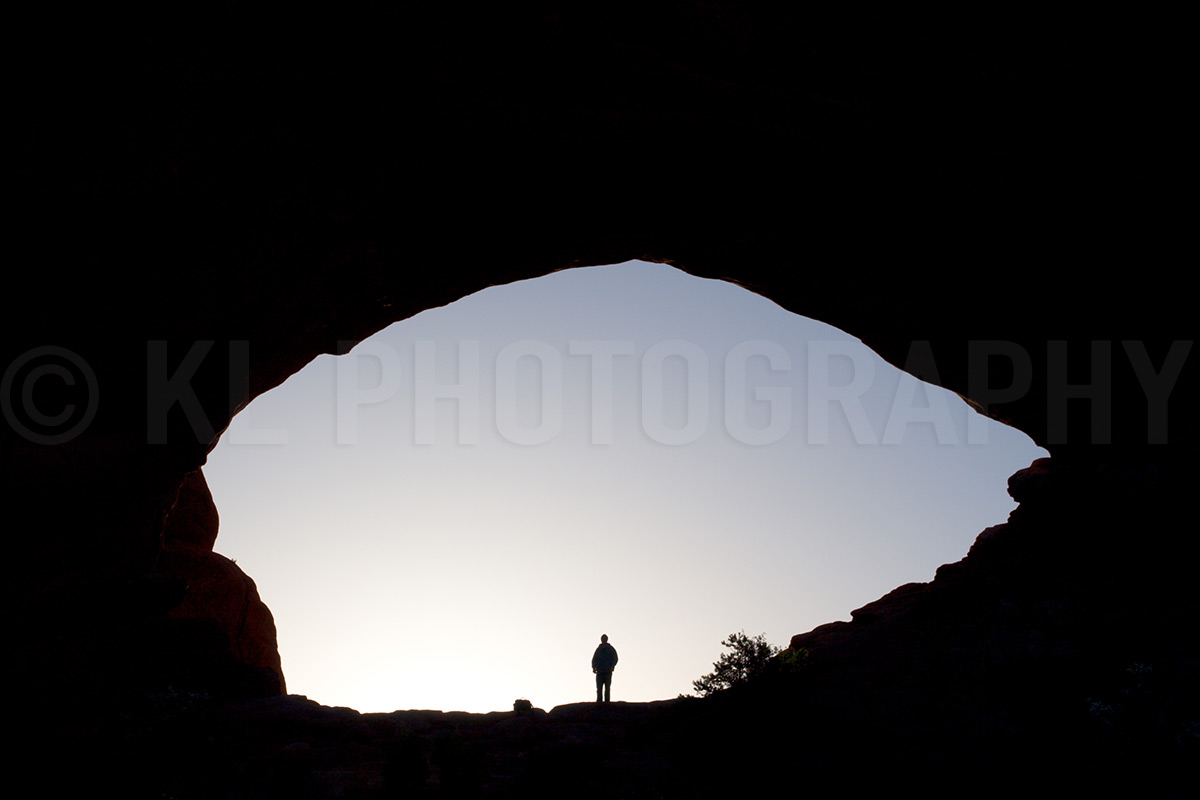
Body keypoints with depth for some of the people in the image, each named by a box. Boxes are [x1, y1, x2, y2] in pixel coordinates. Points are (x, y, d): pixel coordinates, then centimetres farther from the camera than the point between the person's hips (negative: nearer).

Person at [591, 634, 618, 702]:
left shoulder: (611, 649, 7)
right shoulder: (598, 649, 15)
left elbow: (615, 659, 2)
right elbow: (594, 659, 16)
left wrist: (612, 667, -13)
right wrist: (593, 667, 0)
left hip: (608, 671, -2)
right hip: (599, 671, 2)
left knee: (607, 687, -4)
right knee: (599, 687, -4)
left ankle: (606, 701, -3)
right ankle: (599, 701, -5)